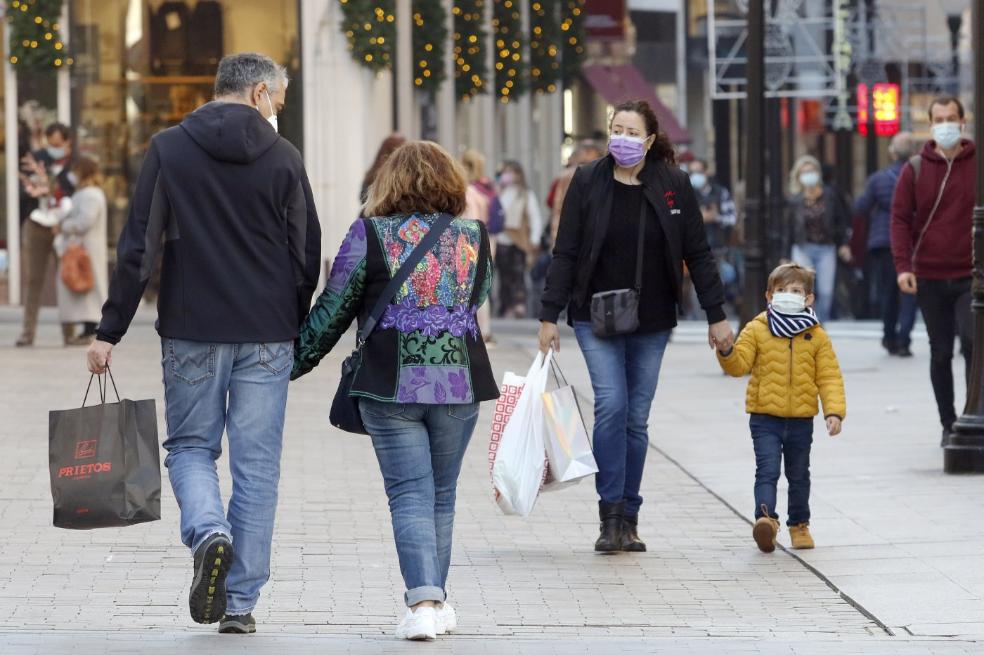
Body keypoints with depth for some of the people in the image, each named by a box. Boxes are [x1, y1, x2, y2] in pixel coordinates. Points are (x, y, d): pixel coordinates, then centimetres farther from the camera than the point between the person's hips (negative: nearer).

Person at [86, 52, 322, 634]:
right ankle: (241, 602, 5)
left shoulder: (169, 150, 0)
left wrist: (111, 331, -2)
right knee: (257, 465, 6)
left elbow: (138, 249, -5)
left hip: (192, 333, 0)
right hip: (268, 336, 0)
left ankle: (209, 532, -15)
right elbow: (308, 257, 3)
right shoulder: (283, 158, 0)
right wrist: (295, 329, 18)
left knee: (190, 445, 15)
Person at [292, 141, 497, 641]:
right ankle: (437, 602, 18)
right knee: (442, 495, 14)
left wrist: (296, 361, 12)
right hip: (460, 383, 2)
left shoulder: (370, 236, -3)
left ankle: (423, 602, -17)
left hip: (392, 384, -2)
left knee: (410, 494, -3)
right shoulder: (474, 238, 5)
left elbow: (333, 311, 0)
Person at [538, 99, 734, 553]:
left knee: (637, 418, 5)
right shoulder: (588, 181, -3)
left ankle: (629, 519, 14)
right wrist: (549, 316, -5)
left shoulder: (673, 185, -1)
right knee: (611, 405, -16)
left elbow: (698, 254, 4)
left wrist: (717, 316, 2)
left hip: (652, 322, 2)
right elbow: (565, 254, -1)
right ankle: (610, 515, -11)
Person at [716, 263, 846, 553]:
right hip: (765, 417, -2)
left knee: (798, 475, 16)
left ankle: (799, 524, 29)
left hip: (801, 419, 2)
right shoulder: (756, 330, -1)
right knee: (767, 469, -15)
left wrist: (834, 411, -12)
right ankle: (766, 518, -28)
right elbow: (739, 365, -7)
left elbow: (829, 377, -2)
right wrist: (727, 352, -28)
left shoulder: (816, 336, 1)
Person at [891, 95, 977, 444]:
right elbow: (900, 218, 1)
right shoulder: (915, 170, 3)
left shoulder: (977, 166, 1)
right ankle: (948, 424, 16)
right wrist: (903, 265, -11)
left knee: (971, 340, -18)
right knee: (941, 352, 7)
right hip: (929, 277, 2)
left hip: (970, 275, -2)